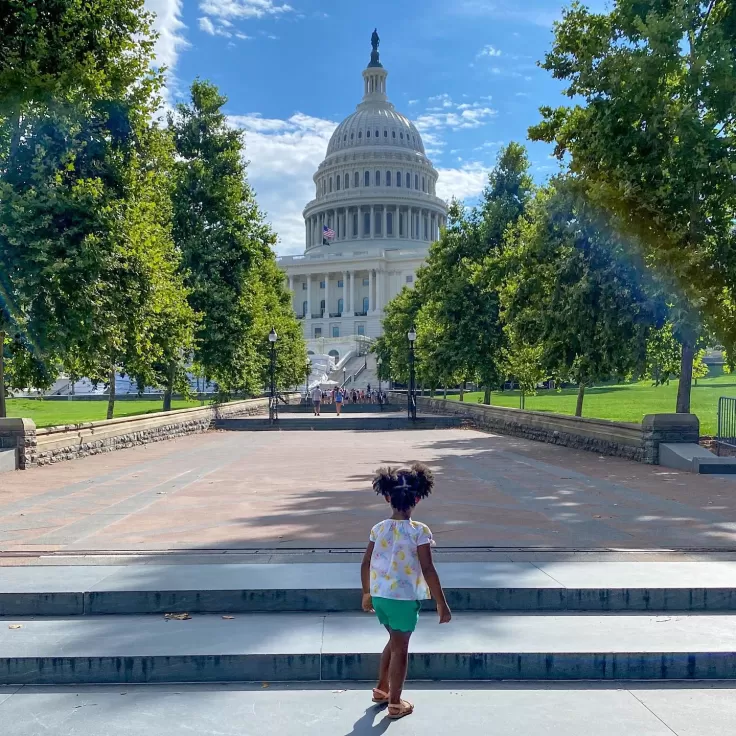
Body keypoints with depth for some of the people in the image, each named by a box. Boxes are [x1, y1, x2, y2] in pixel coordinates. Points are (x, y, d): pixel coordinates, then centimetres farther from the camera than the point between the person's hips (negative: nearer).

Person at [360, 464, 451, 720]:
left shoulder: (378, 528, -1)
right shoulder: (419, 531, -16)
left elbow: (365, 564, 4)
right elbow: (428, 570, -17)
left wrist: (367, 593, 19)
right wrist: (441, 603, -9)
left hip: (380, 595, 5)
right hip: (404, 598, -5)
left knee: (395, 641, 26)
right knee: (400, 648, 10)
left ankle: (381, 689, 37)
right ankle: (395, 704, 21)